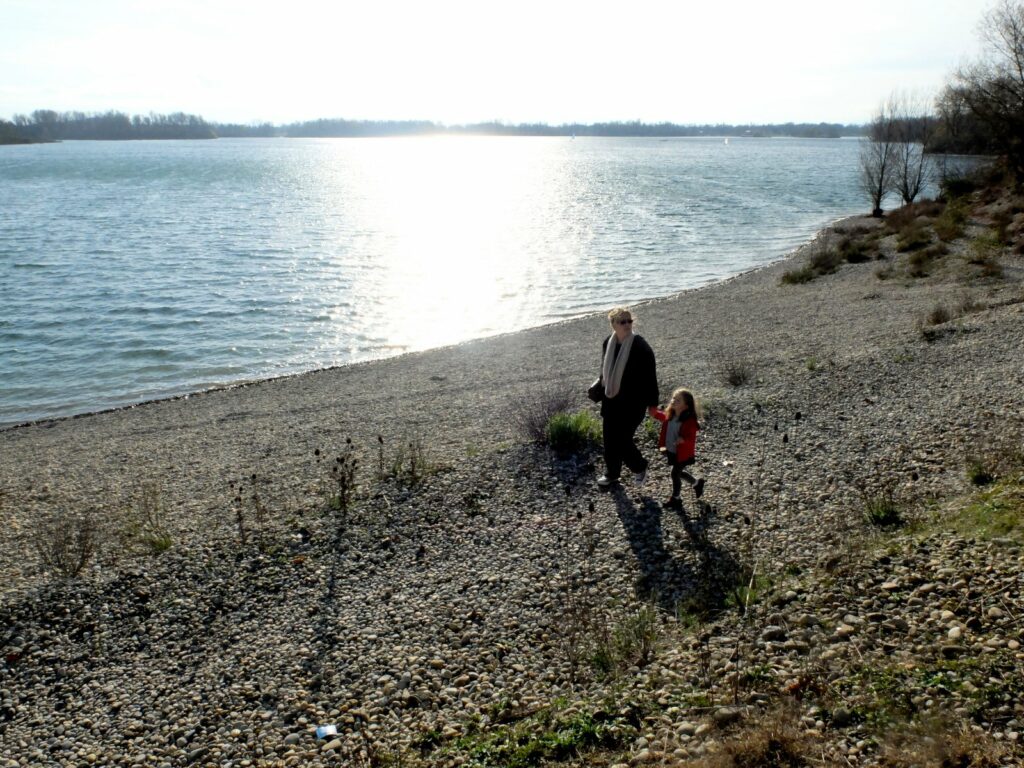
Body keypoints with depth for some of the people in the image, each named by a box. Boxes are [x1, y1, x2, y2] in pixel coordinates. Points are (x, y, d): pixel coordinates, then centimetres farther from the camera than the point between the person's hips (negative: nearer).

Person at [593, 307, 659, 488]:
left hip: (632, 403, -6)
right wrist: (600, 386, 18)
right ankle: (611, 473, 34)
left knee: (622, 439, -3)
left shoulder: (641, 347, -19)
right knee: (609, 439, 14)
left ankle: (639, 466, 26)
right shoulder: (608, 343, -1)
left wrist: (652, 403, -12)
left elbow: (650, 376, -14)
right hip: (611, 400, 6)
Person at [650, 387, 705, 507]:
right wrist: (655, 413, 9)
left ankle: (675, 498, 25)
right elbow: (664, 417, 20)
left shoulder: (690, 421, -27)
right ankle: (697, 483, 48)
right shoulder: (670, 415, -6)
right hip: (671, 451, 8)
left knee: (675, 473, 5)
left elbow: (691, 439, -25)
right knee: (678, 472, 23)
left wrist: (684, 440, -44)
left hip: (683, 454, -8)